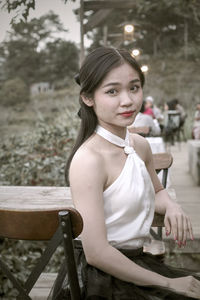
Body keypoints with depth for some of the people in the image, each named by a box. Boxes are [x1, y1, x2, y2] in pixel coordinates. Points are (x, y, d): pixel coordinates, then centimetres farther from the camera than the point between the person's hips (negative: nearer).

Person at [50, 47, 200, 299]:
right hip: (102, 278, -7)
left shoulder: (140, 146, 0)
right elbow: (96, 253, -25)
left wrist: (171, 207, -4)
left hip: (136, 261, 7)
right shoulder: (89, 159, -23)